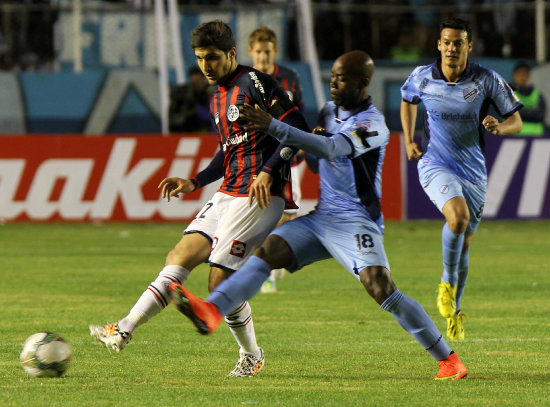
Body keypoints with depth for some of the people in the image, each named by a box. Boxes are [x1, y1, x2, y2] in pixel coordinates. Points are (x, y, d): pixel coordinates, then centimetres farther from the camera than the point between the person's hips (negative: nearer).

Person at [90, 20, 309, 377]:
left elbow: (297, 128, -14)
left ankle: (251, 355, 4)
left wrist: (268, 172, -22)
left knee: (220, 281, -11)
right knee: (181, 257, -3)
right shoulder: (218, 99, 19)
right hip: (227, 195, 9)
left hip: (258, 197, -9)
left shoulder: (255, 83, -10)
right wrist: (194, 183, 18)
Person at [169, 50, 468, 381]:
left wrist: (274, 127, -38)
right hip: (320, 217, 7)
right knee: (266, 253, -12)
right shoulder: (330, 111, 13)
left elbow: (329, 149, -29)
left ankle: (447, 358, -9)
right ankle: (212, 311, -30)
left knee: (382, 289, -21)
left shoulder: (371, 125, -14)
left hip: (355, 222, -7)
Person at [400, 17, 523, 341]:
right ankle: (447, 283, -9)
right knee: (458, 216, -31)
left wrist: (499, 127, -24)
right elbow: (407, 100, 19)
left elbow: (516, 121, -2)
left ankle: (454, 313, 32)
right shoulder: (422, 78, -5)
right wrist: (409, 140, 9)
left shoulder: (487, 81, -9)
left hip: (473, 169, 2)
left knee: (464, 244, 11)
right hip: (435, 165, -2)